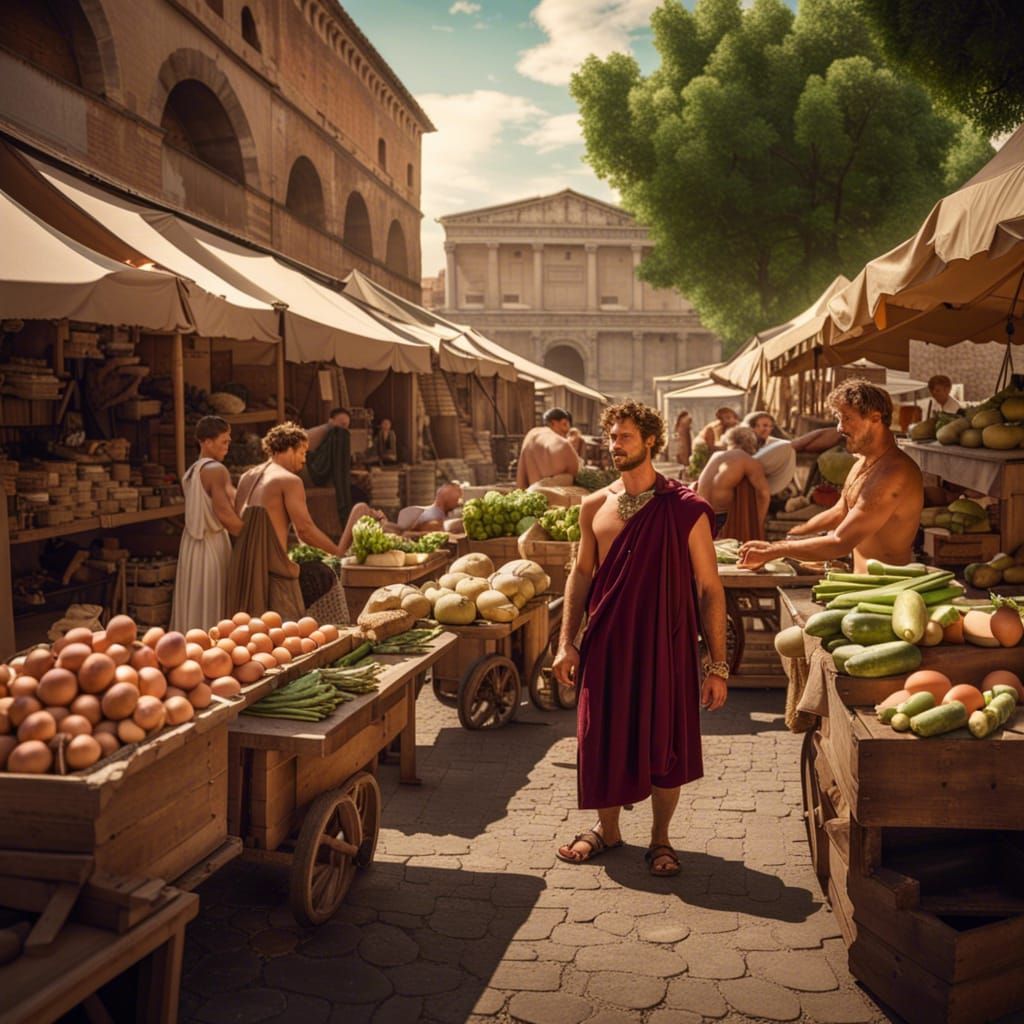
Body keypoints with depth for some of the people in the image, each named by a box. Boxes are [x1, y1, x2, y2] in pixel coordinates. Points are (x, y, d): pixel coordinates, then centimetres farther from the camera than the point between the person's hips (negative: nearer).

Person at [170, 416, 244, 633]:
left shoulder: (190, 472, 12)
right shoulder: (216, 470, -15)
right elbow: (225, 515, -21)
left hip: (192, 542, 8)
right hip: (214, 544, -8)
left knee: (194, 605, 12)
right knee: (213, 608, -2)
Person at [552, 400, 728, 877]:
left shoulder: (685, 509, -8)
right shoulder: (594, 506, 4)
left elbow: (709, 588, -7)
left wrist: (717, 665, -9)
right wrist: (567, 642, 6)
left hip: (665, 643, -3)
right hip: (607, 642, 3)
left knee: (665, 743, 7)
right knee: (602, 737, 11)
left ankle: (660, 838, 28)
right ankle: (607, 828, 34)